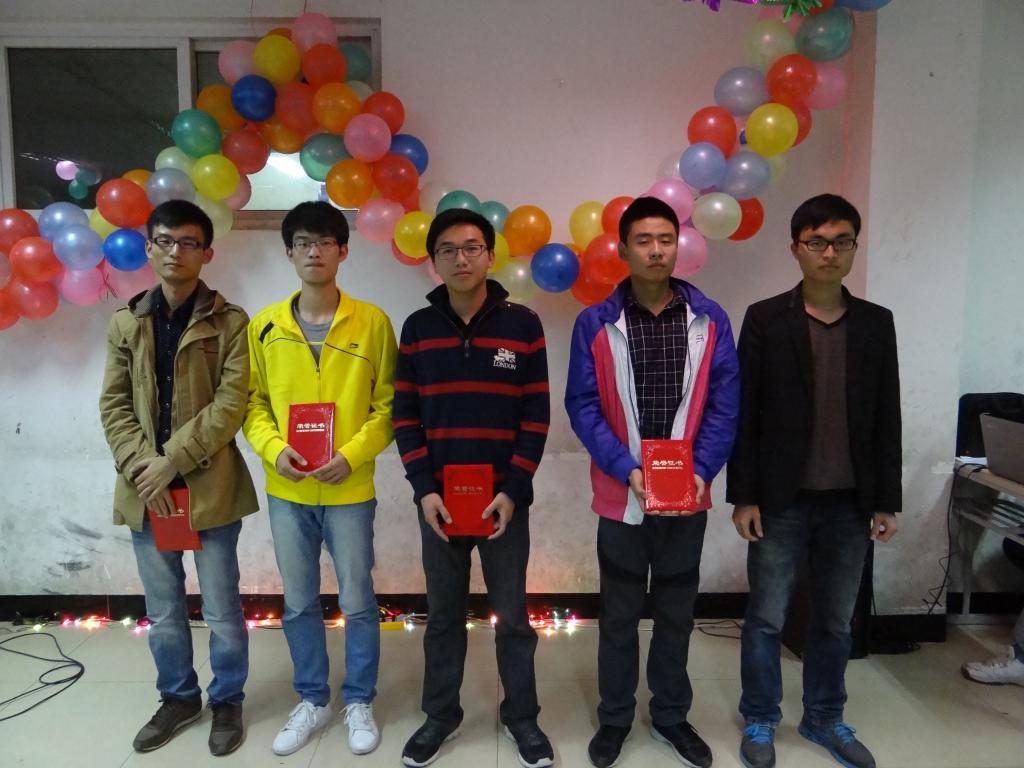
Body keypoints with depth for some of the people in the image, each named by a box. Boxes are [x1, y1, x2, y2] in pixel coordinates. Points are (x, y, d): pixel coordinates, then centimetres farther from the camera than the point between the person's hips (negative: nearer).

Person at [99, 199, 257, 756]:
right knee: (163, 611, 16)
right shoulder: (126, 322, 8)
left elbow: (231, 404, -11)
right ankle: (178, 697, 36)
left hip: (209, 487, -3)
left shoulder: (229, 322, -4)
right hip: (146, 490, 4)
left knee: (221, 610, 7)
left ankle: (226, 701, 29)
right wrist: (140, 466, -9)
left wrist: (171, 461, -15)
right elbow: (113, 404, 6)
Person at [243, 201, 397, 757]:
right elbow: (253, 403, 6)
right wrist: (274, 449, -12)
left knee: (358, 603, 9)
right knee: (298, 604, 15)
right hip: (286, 490, 3)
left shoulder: (371, 322, -4)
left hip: (349, 489, -2)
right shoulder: (264, 326, 3)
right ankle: (312, 700, 35)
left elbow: (388, 406, -3)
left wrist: (352, 455, -16)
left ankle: (359, 702, 30)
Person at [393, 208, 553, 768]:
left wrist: (513, 490, -10)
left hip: (504, 499, -1)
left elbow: (537, 416, -3)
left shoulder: (522, 324, -3)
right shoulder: (418, 328, 2)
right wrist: (424, 489, -7)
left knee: (512, 615, 11)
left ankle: (521, 715, 31)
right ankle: (440, 714, 34)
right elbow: (405, 415, 2)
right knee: (443, 615, 15)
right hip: (438, 500, 1)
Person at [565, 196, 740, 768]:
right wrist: (627, 469, -17)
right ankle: (615, 717, 32)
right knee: (619, 614, 13)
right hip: (622, 495, -1)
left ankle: (672, 714, 36)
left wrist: (702, 472, -13)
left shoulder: (710, 319, 0)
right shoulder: (596, 323, -4)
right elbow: (583, 406, -7)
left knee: (677, 612, 17)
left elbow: (725, 405, -1)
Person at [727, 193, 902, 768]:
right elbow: (743, 413, -5)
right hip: (782, 500, -3)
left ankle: (825, 719, 34)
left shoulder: (877, 323, 5)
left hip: (850, 502, 3)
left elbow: (887, 419, 7)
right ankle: (761, 721, 27)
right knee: (767, 618, 8)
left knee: (836, 621, 15)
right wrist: (743, 496, -8)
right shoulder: (765, 319, -4)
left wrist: (887, 501, 4)